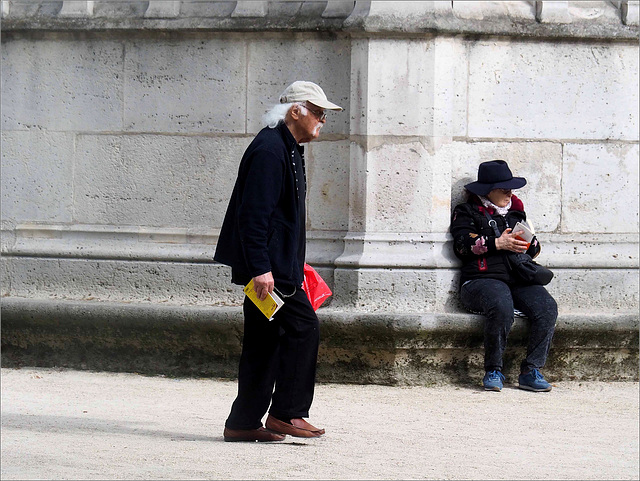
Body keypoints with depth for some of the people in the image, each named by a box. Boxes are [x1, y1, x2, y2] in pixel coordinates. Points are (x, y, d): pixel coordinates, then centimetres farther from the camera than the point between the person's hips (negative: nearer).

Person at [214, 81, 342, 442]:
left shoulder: (289, 149, 19)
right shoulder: (269, 149, -15)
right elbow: (254, 214, -21)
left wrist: (287, 265, 25)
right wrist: (260, 268, -25)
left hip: (276, 265, 11)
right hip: (267, 265, -11)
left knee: (267, 339, 10)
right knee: (304, 328, -12)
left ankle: (244, 423, 12)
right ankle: (286, 413, -8)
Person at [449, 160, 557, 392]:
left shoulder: (515, 211, 28)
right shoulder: (466, 212, 14)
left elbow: (534, 248, 28)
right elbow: (463, 245, -3)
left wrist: (528, 244, 4)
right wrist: (498, 244, -10)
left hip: (518, 279, 5)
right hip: (481, 279, -5)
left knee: (547, 308, -25)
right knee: (502, 307, -39)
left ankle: (531, 371, -21)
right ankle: (493, 371, -24)